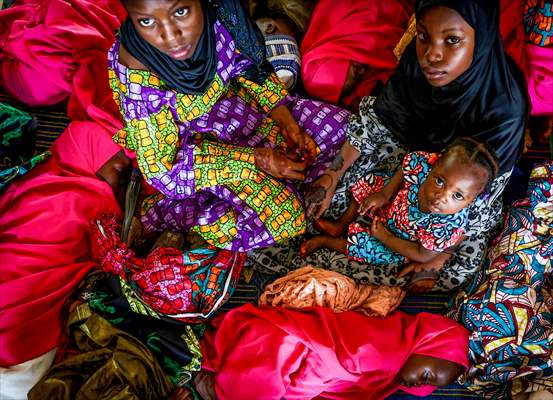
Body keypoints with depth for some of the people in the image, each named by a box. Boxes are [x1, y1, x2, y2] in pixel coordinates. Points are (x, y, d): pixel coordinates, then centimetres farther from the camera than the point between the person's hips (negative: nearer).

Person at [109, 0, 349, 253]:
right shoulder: (137, 77, -35)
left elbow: (248, 66, -3)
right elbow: (162, 168, -25)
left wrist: (287, 121, -14)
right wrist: (254, 159, -27)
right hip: (187, 148, -5)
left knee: (335, 125, 0)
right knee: (282, 216, -16)